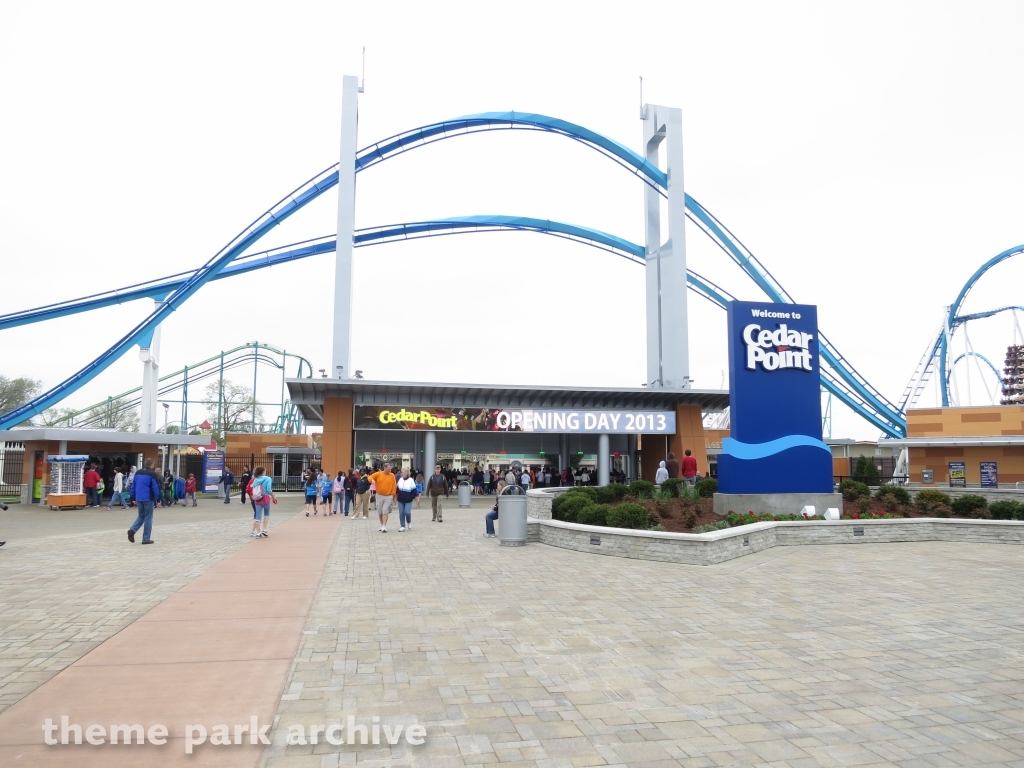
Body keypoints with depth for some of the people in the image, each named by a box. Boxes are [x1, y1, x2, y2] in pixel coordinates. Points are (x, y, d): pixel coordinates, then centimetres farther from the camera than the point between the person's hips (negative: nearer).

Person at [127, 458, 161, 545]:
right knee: (148, 518, 2)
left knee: (141, 515, 20)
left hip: (139, 498, 6)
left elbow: (133, 486, 15)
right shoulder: (152, 474, -9)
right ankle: (146, 539, 4)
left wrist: (135, 497, 21)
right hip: (148, 498, -6)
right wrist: (157, 499, -3)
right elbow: (156, 488, -12)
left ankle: (132, 530, -5)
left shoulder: (138, 473, 11)